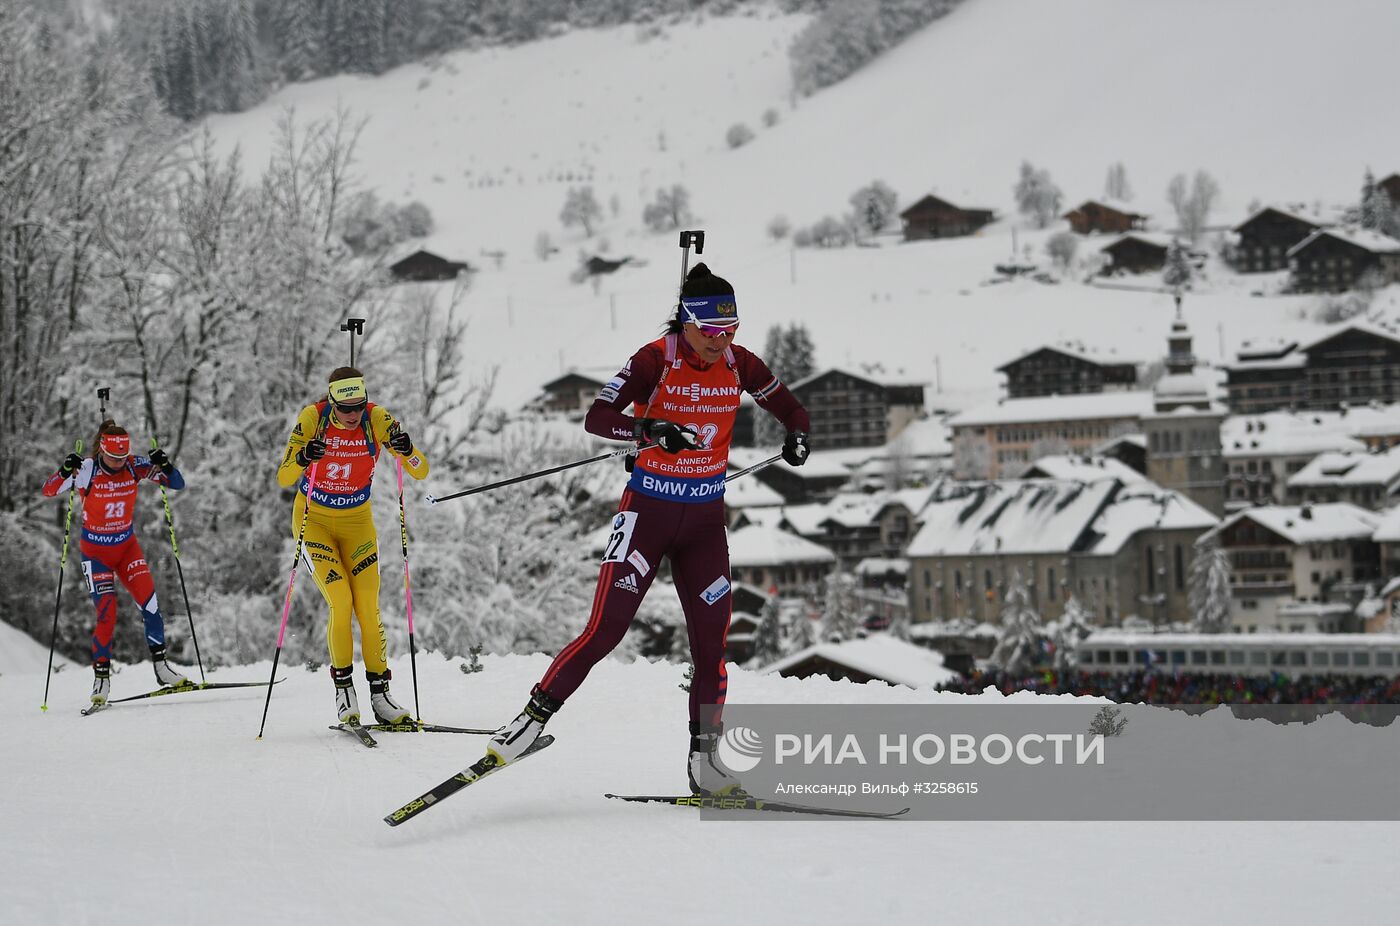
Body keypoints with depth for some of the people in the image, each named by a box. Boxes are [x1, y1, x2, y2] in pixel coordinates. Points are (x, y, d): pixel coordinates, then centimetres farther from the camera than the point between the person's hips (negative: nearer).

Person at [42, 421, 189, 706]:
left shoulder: (135, 466, -12)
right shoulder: (86, 470, -19)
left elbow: (177, 483, -9)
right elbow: (49, 491, -23)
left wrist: (164, 466, -29)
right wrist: (66, 471, -41)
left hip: (127, 545, 3)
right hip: (95, 550, -3)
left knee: (149, 602, -8)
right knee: (107, 612, -12)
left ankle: (161, 665, 6)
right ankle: (101, 678, -3)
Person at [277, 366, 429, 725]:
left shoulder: (377, 419, -17)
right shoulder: (312, 419, -21)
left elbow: (421, 472, -15)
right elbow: (284, 479, -21)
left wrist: (406, 449, -37)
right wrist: (302, 458, -42)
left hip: (357, 522, 2)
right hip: (314, 520, -2)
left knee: (368, 608, -8)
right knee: (340, 601, -18)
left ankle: (380, 694, 2)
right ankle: (343, 689, -5)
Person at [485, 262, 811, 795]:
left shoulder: (739, 365, -2)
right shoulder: (655, 361, -14)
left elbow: (792, 410, 11)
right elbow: (596, 419, -23)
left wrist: (796, 437, -12)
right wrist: (651, 429, -38)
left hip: (705, 517, 4)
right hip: (648, 510, -4)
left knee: (711, 643, 2)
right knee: (606, 630, -11)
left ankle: (704, 761, 11)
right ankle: (532, 720, 1)